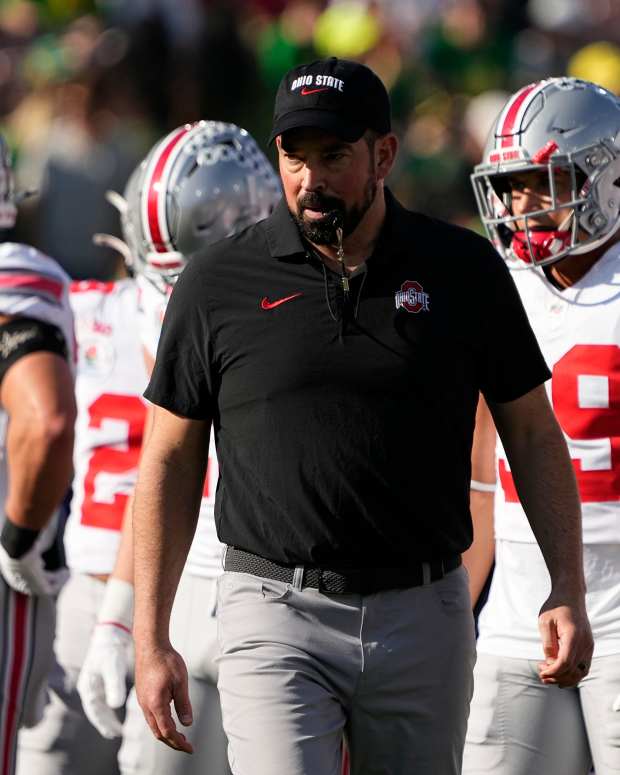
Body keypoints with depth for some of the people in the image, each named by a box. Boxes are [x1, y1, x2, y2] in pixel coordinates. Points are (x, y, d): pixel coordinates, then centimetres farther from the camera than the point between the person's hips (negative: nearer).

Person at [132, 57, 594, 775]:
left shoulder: (462, 271, 3)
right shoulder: (219, 284, 1)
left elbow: (532, 432, 10)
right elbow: (171, 461, 6)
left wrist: (568, 587, 0)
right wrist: (151, 641, 2)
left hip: (424, 619, 2)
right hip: (277, 616, -2)